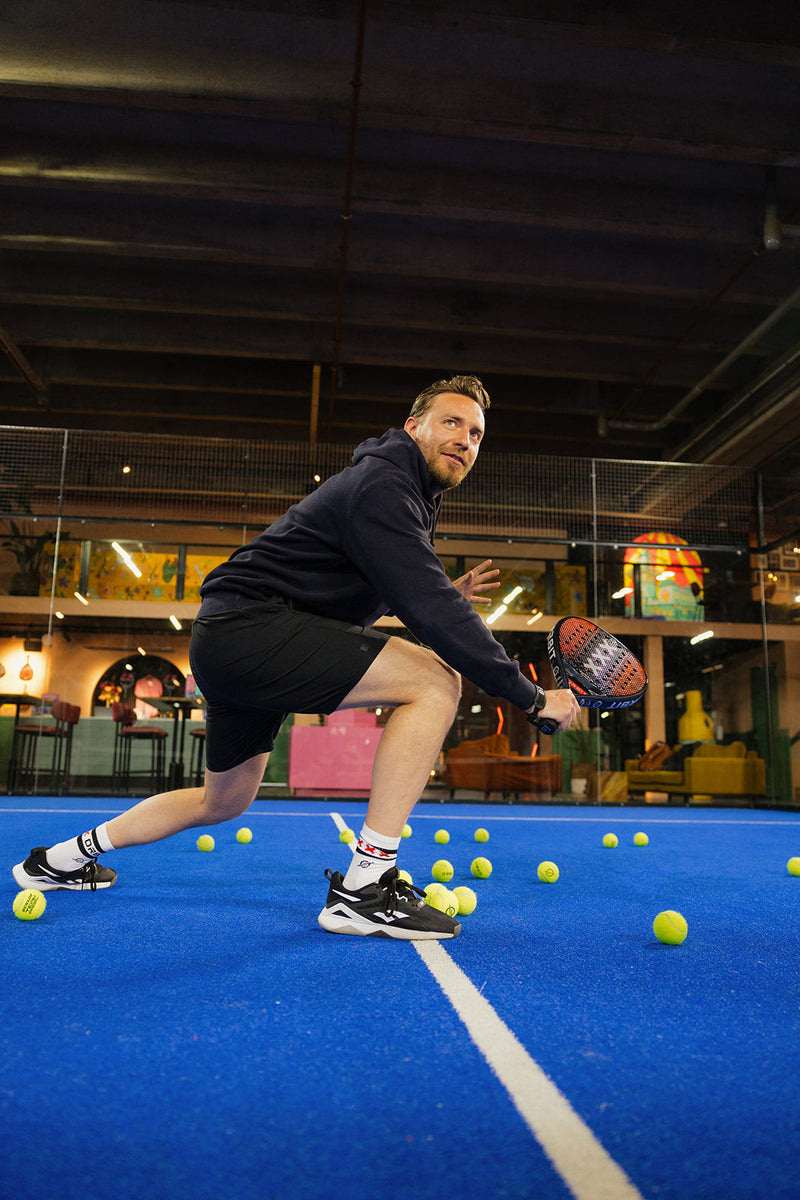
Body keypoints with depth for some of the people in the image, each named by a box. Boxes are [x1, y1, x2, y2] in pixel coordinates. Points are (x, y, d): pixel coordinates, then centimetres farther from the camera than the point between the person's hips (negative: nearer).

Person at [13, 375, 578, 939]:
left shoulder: (405, 491, 18)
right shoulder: (381, 484, -15)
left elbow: (376, 596, 26)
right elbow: (430, 611, -25)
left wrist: (444, 595, 9)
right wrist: (531, 696, -20)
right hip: (246, 624, -11)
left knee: (224, 801, 25)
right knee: (437, 679, -20)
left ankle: (63, 857, 42)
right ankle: (363, 891, -17)